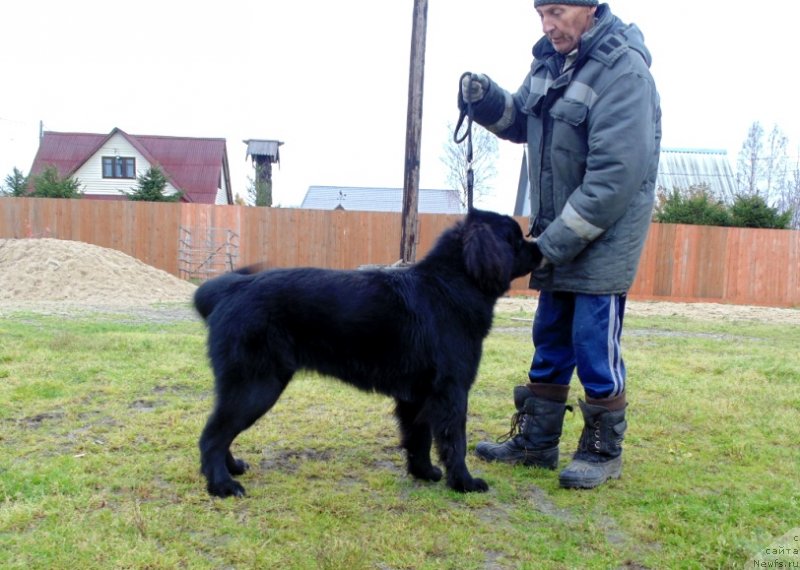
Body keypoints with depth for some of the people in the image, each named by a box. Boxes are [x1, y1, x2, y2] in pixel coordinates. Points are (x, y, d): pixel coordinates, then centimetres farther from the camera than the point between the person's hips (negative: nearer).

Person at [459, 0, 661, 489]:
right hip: (557, 232, 8)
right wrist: (485, 99, -4)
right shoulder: (552, 58, 6)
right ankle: (536, 440, 26)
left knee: (594, 343, -2)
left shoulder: (623, 70, -18)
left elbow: (614, 177, -23)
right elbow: (520, 122, 17)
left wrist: (557, 243, -20)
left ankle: (604, 451, 15)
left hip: (604, 234, -7)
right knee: (550, 340, 13)